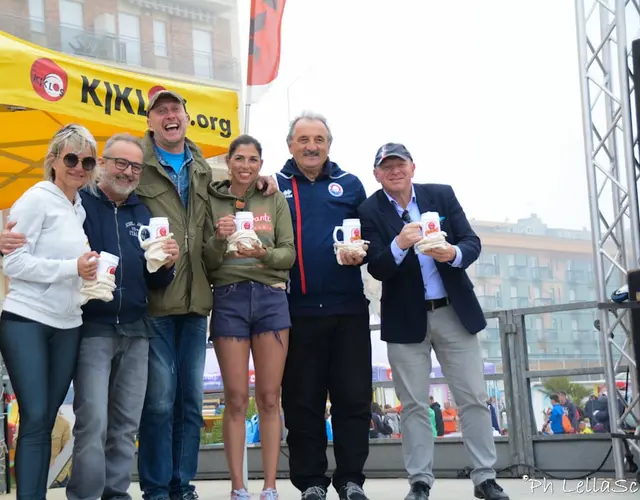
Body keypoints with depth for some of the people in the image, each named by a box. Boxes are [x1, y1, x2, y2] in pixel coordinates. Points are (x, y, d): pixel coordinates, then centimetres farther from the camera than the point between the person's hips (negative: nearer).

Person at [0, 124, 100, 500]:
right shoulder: (37, 198, -7)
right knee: (35, 418, -8)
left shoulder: (80, 209, 14)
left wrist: (89, 278, 4)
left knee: (46, 421, 7)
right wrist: (72, 268, -18)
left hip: (67, 326, 6)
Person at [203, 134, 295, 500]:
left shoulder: (275, 200, 9)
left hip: (271, 298, 1)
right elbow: (206, 262, 2)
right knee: (236, 398, -1)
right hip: (228, 299, -1)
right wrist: (220, 239, -17)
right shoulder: (213, 201, 6)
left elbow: (289, 253, 4)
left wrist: (263, 253, -15)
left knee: (270, 398, 2)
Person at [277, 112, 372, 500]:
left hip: (348, 308, 1)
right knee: (303, 401, 5)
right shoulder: (275, 187, 7)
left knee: (354, 396, 3)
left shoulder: (350, 185, 10)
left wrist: (361, 253, -9)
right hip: (298, 311, -1)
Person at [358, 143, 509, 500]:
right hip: (406, 319, -1)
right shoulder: (370, 211, -4)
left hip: (455, 312, 2)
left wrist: (454, 253, -24)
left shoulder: (442, 195, 2)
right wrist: (400, 245, -31)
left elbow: (473, 243, -2)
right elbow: (378, 270, -12)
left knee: (474, 398, 3)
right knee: (414, 404, 2)